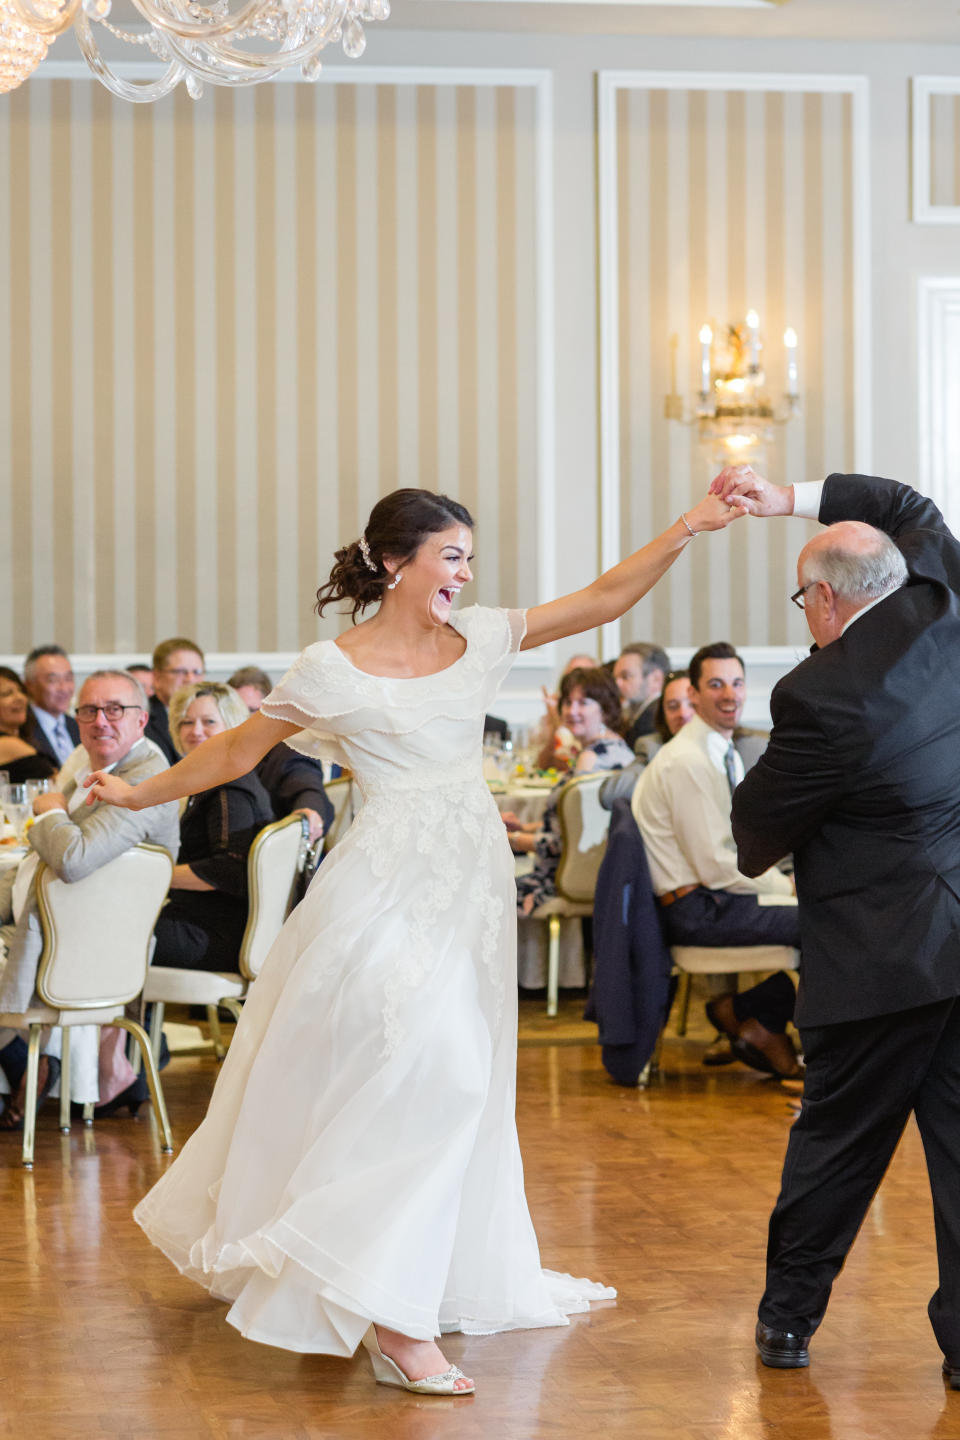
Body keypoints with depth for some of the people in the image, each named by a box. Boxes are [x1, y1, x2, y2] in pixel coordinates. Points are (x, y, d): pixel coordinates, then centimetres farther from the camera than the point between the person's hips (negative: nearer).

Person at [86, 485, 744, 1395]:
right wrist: (141, 795, 10)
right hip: (391, 889, -6)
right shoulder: (334, 670, -7)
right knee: (433, 1072, -17)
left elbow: (605, 598, 4)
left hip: (470, 883, 6)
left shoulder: (479, 638, 6)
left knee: (458, 1076, 13)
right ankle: (390, 1317, -12)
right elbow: (237, 751, 5)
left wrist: (685, 530, -6)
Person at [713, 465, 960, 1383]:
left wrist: (753, 845, 21)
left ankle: (788, 1317, 25)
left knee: (837, 1141, 10)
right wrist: (798, 499, 19)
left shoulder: (822, 694, -15)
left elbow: (757, 831, -2)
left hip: (884, 954, -5)